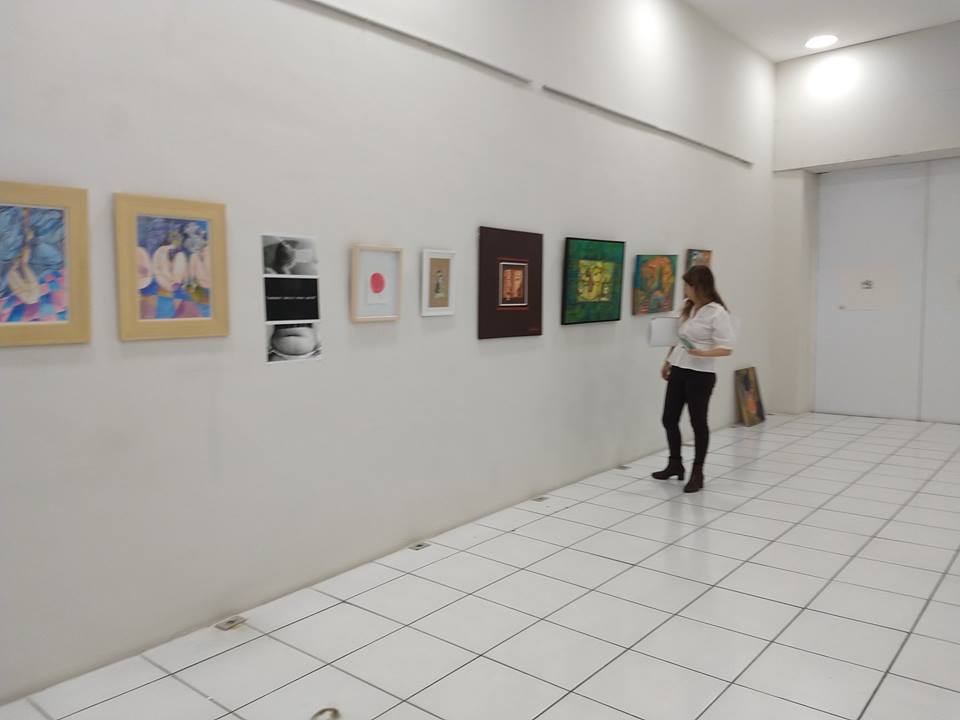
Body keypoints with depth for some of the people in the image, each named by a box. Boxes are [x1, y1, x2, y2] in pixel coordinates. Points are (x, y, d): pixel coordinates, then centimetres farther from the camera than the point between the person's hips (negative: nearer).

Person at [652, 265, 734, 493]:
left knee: (698, 423, 4)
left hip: (700, 375, -7)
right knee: (669, 419, 11)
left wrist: (703, 353, -29)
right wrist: (668, 362, 20)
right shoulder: (688, 308, 9)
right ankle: (675, 464, 30)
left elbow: (727, 348, -15)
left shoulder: (717, 313, -13)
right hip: (678, 371, 7)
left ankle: (697, 473, 18)